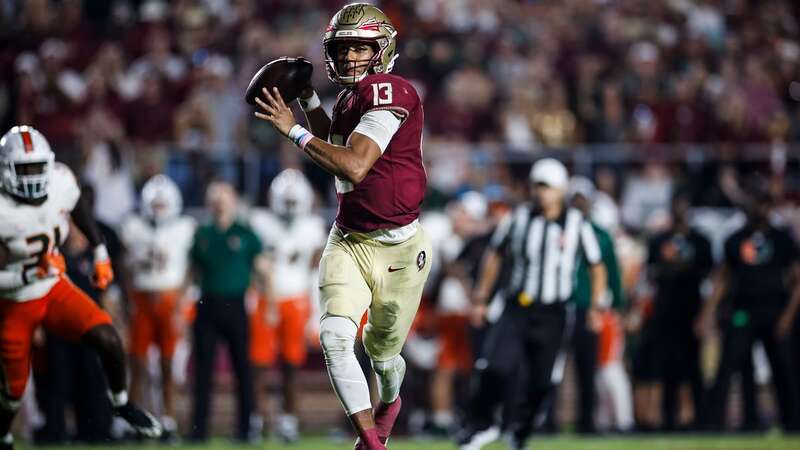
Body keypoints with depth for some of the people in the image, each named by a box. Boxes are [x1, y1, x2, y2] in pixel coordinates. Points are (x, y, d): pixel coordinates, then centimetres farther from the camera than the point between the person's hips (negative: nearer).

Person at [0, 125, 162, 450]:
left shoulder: (60, 183, -14)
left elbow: (80, 211, 11)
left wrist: (101, 254, 14)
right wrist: (30, 274, -37)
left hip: (56, 289, 4)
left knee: (108, 340, -14)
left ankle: (121, 403, 15)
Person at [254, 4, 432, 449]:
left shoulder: (388, 91, -19)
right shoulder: (352, 98, 6)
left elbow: (354, 166, -26)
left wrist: (294, 129, -20)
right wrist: (308, 99, 15)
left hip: (399, 249, -6)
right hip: (349, 242, 6)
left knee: (382, 352, 14)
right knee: (336, 334, -18)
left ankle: (389, 401, 49)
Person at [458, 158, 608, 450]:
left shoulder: (577, 225, -2)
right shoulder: (518, 219, 2)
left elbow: (597, 268, 8)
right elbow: (494, 256, 15)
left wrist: (595, 306, -2)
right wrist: (480, 298, 11)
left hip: (553, 316, 0)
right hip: (517, 309, 0)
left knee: (542, 380, 0)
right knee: (495, 367, -16)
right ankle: (481, 424, 3)